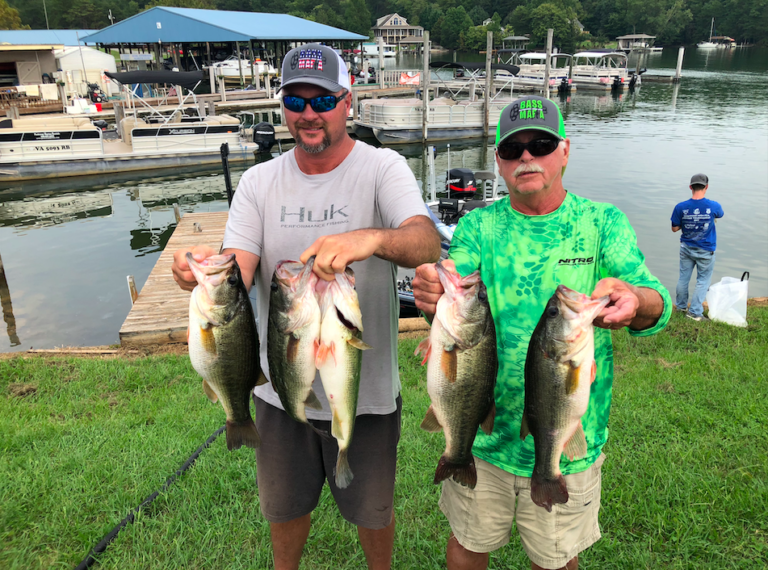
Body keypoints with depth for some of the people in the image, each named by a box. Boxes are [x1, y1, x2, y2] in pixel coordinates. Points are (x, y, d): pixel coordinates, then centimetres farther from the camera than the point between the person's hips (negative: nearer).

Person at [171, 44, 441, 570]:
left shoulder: (382, 168, -12)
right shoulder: (259, 182, -1)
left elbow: (428, 243, -30)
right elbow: (236, 273, -10)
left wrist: (373, 239, -52)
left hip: (366, 391, -2)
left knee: (372, 510, 21)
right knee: (285, 505, 25)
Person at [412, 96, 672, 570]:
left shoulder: (604, 223, -6)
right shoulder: (478, 227, -4)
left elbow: (657, 304, -18)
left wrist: (635, 300, -42)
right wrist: (438, 301, -41)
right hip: (483, 433, 1)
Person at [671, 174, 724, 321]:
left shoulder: (681, 207, -15)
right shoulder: (713, 206, -17)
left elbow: (674, 228, -6)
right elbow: (719, 215, 8)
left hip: (686, 248, 2)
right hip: (705, 251, -2)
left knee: (683, 278, 18)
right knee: (703, 281, 10)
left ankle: (680, 305, 33)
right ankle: (694, 312, 11)